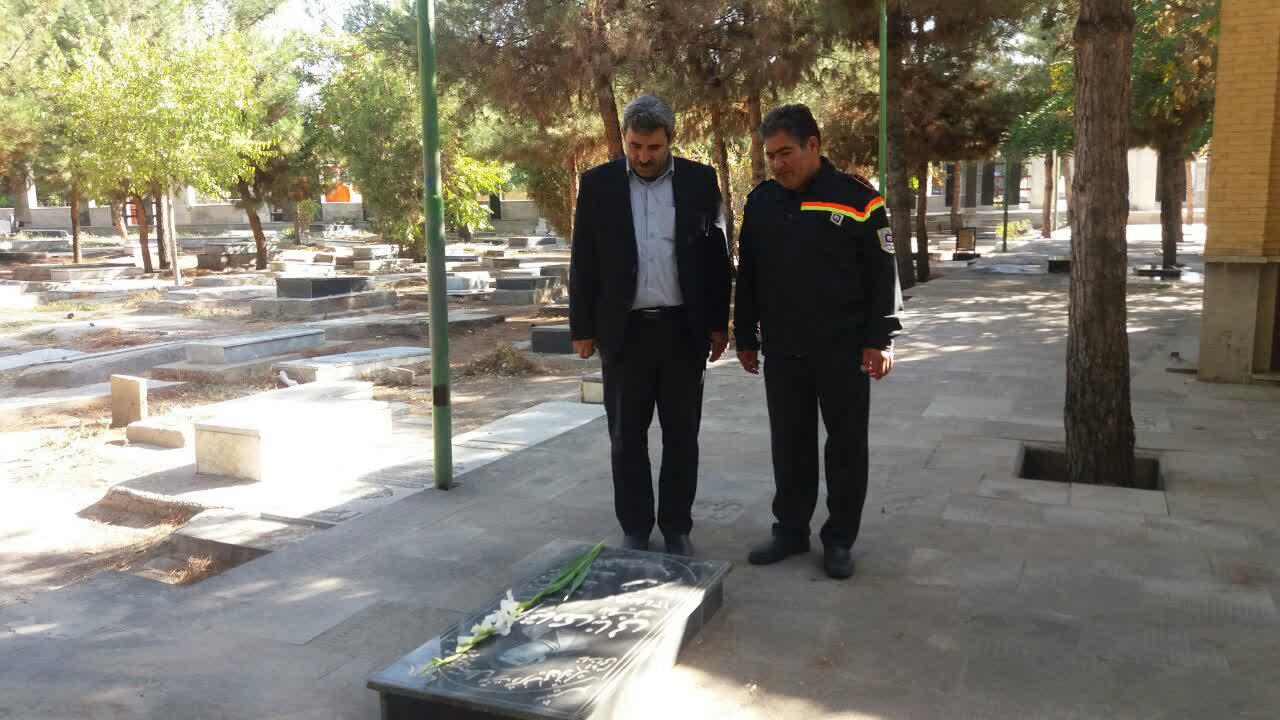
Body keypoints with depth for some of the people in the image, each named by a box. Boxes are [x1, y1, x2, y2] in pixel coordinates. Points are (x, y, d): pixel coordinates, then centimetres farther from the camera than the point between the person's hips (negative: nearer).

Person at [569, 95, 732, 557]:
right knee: (627, 439, 8)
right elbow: (583, 262, 1)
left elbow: (717, 255, 4)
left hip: (684, 329, 0)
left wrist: (718, 323, 2)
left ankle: (677, 528, 21)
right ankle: (635, 530, 20)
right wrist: (582, 327, -1)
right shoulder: (597, 184, 0)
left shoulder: (700, 181, 1)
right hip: (624, 329, 0)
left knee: (681, 437, 8)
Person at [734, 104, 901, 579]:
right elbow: (748, 276, 12)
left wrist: (880, 339, -8)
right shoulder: (761, 201, 6)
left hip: (844, 350, -3)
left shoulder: (857, 199, -6)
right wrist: (746, 337, 11)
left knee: (846, 445, 6)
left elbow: (882, 275, -5)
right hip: (782, 351, 4)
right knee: (790, 445, 11)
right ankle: (790, 531, 24)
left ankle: (839, 539, 18)